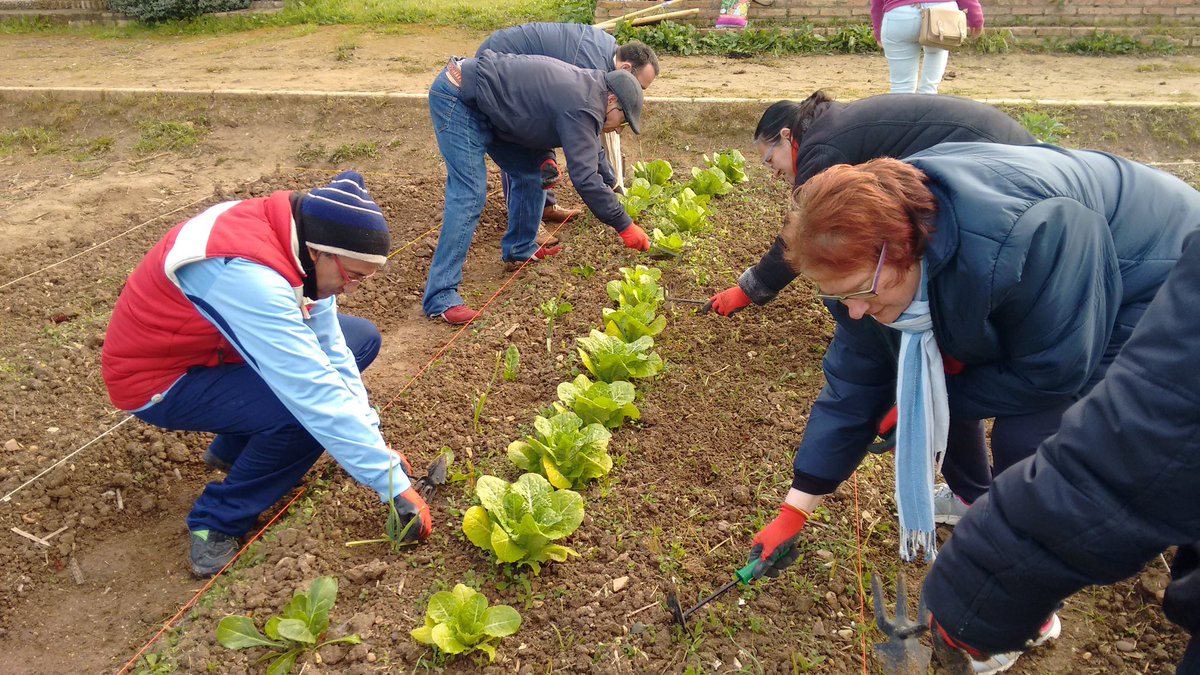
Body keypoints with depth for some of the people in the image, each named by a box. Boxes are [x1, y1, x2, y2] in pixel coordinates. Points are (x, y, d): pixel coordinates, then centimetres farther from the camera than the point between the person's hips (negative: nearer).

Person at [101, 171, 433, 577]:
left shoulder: (299, 238, -11)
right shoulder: (247, 274, -37)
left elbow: (330, 349, -5)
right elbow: (316, 395, -38)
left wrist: (374, 445, -11)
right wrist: (395, 485, -33)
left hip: (214, 344, 9)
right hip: (158, 377, -8)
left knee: (360, 339, 3)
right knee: (311, 411, -30)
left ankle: (235, 448, 11)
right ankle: (218, 521, -6)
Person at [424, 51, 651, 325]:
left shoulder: (586, 86, 8)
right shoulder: (583, 108, -22)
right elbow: (585, 179, -26)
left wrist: (546, 157, 2)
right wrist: (625, 226, -19)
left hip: (483, 105, 10)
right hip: (457, 98, -10)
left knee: (530, 171, 11)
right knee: (469, 195, -17)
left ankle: (520, 248, 26)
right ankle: (440, 297, -17)